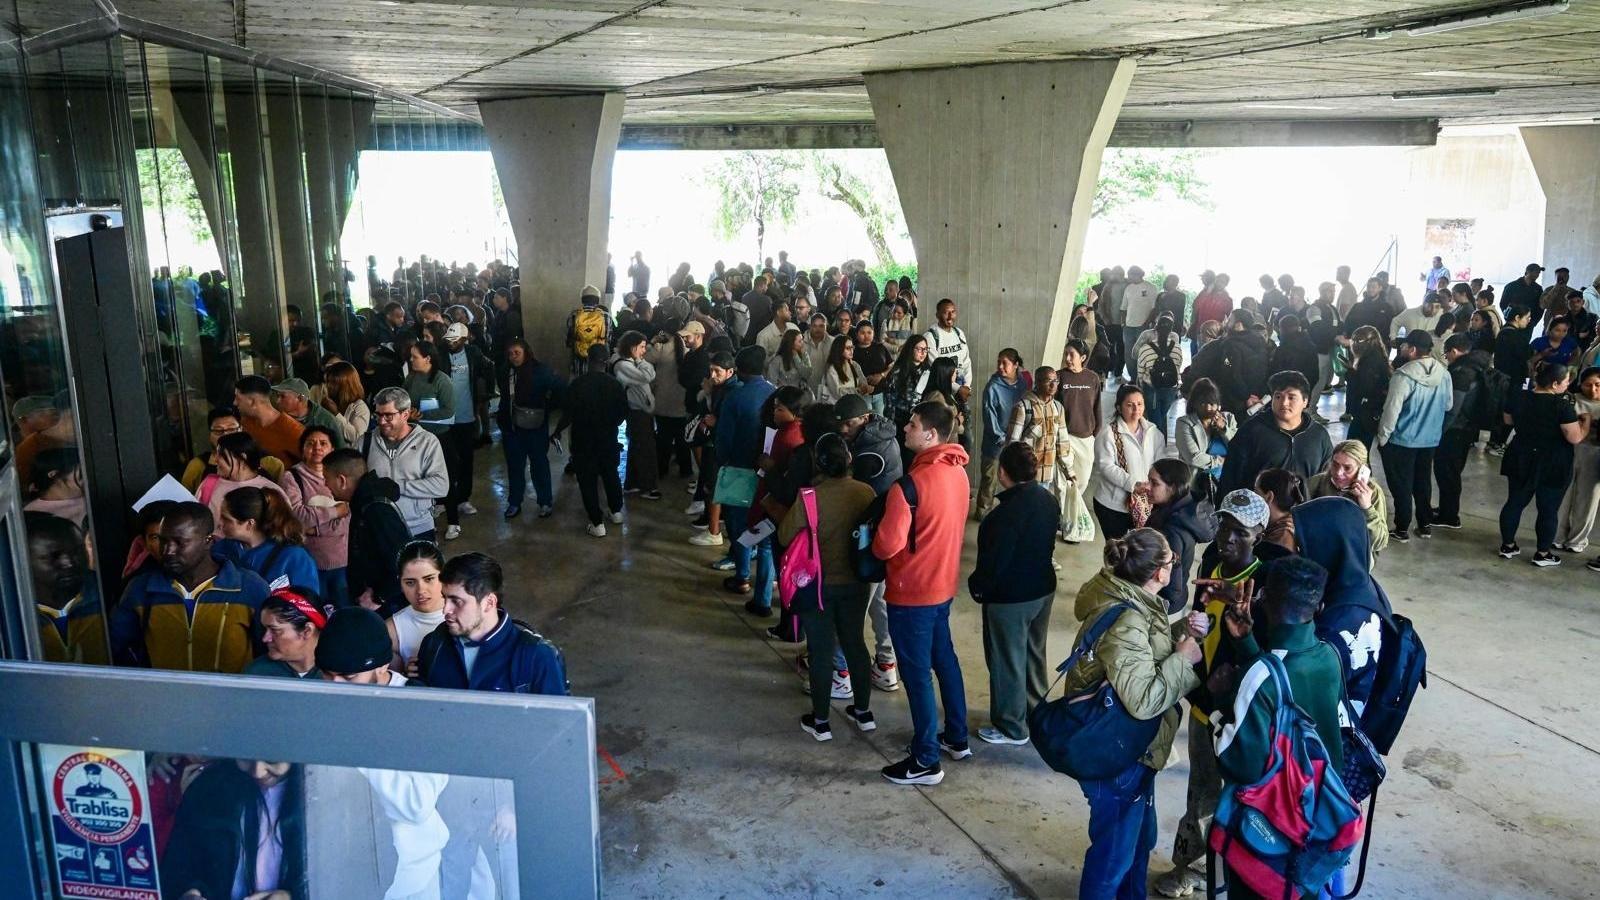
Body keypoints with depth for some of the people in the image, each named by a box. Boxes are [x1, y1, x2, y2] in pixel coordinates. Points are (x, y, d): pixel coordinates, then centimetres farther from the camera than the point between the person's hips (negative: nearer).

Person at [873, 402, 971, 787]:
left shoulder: (912, 484, -26)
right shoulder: (957, 472, 0)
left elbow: (887, 545, -24)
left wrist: (873, 542, -3)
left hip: (912, 592, -8)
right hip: (943, 584, 8)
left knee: (917, 674, 3)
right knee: (944, 658, 22)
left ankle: (925, 761, 13)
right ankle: (957, 738, 36)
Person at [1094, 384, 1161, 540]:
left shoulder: (1151, 430, 7)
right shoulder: (1108, 433, -12)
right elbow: (1106, 467, -19)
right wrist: (1133, 484, -28)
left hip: (1144, 503, 5)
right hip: (1113, 504, -5)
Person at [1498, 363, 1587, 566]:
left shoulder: (1518, 398, -3)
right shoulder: (1562, 405, -20)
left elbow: (1508, 420, 14)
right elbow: (1575, 437, -17)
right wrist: (1585, 419, -2)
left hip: (1520, 461, 5)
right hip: (1553, 465, -5)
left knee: (1515, 502, 15)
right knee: (1549, 509, 7)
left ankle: (1507, 546, 22)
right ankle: (1542, 554, 15)